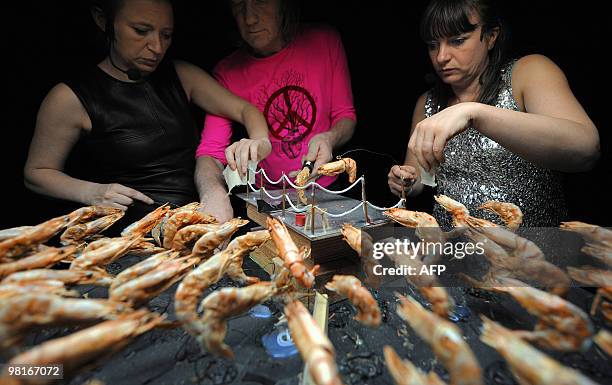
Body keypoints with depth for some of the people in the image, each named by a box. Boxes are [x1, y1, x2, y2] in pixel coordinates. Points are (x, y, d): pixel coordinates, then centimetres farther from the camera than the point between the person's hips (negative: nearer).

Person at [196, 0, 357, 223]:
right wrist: (214, 192, -36)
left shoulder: (325, 41, -4)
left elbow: (346, 116, 3)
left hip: (330, 187, 1)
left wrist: (329, 138, -21)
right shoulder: (227, 72, -6)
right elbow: (210, 153, -12)